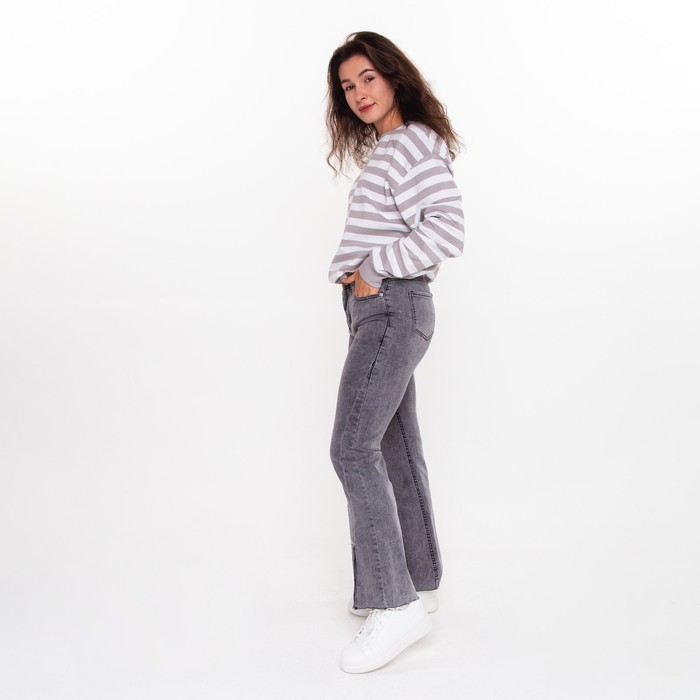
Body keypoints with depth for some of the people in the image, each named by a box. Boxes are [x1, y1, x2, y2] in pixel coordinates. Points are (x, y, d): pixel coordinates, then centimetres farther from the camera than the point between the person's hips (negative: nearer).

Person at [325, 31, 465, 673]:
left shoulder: (414, 144, -9)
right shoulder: (382, 151, 21)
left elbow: (448, 232, -21)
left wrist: (372, 268, -15)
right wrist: (359, 273, 6)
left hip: (392, 308, -10)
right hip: (381, 310, 10)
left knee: (352, 447, -16)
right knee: (398, 452, 11)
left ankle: (396, 605, -11)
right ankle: (419, 586, 22)